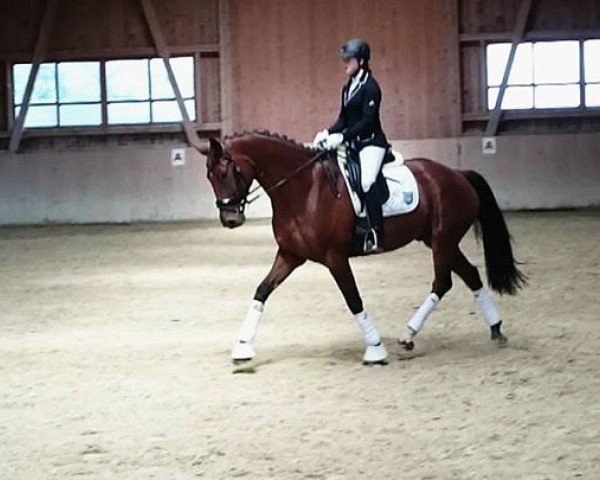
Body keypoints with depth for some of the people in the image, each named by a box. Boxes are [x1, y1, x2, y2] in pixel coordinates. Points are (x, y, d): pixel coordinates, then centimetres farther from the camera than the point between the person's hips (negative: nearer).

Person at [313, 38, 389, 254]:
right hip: (353, 143, 9)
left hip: (371, 142, -9)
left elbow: (368, 120, -20)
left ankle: (376, 237, -25)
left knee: (367, 182, -25)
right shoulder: (348, 87, 13)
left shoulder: (370, 86, -12)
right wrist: (327, 133, -2)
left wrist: (342, 136, -26)